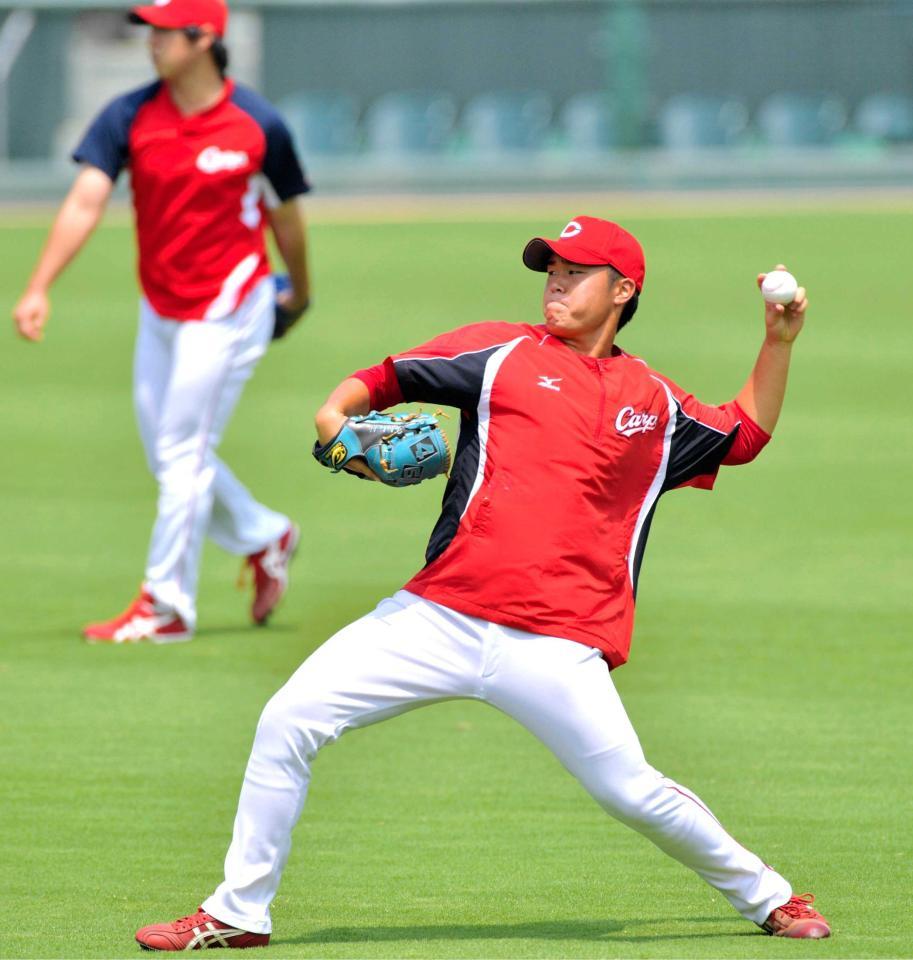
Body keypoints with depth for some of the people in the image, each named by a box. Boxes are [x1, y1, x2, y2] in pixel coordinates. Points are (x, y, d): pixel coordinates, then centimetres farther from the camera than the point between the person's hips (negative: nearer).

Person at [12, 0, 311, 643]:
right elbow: (86, 203, -14)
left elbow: (286, 216, 2)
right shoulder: (129, 118, -5)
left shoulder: (257, 125, -13)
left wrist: (300, 293, 16)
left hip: (228, 308, -5)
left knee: (184, 454, -6)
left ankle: (167, 606, 2)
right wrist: (39, 289, -24)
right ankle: (265, 538, 35)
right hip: (159, 311, 5)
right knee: (169, 457, 13)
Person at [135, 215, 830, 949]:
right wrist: (337, 418, -11)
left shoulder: (654, 403, 16)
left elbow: (744, 436, 32)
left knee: (632, 791, -11)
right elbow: (384, 378, 9)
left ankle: (766, 896, 14)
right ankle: (238, 914, 5)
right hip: (438, 616, 1)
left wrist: (779, 343, 22)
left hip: (554, 646, -1)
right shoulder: (505, 352, 11)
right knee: (288, 721, -7)